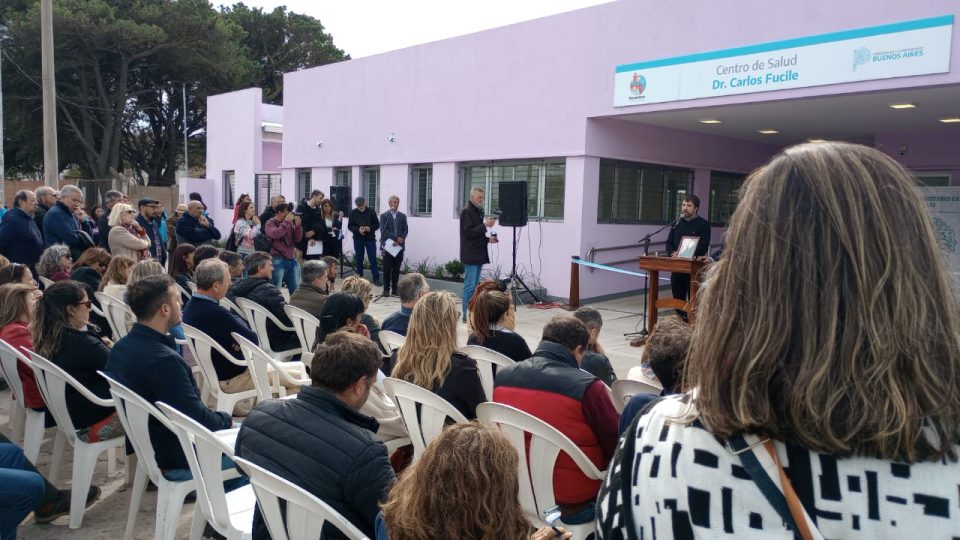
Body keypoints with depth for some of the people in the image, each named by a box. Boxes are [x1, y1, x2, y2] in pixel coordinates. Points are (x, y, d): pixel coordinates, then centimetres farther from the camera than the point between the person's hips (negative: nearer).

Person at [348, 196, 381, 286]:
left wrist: (370, 228, -19)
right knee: (359, 259, 8)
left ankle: (376, 278, 2)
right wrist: (358, 229, -19)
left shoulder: (371, 211, -2)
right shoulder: (353, 213, 0)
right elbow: (350, 226, 1)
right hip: (358, 240, 1)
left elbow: (377, 224, 1)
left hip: (370, 239, -1)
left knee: (373, 259, -2)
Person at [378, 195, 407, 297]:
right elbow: (383, 230, -8)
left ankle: (395, 288, 12)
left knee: (396, 269, 5)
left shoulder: (402, 216, 11)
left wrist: (399, 240, -11)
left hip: (399, 246, 3)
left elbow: (405, 230, 5)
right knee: (387, 269, -1)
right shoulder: (384, 216, 2)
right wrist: (396, 238, -16)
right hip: (387, 246, -3)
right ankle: (386, 289, 5)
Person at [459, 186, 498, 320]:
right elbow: (469, 232, -18)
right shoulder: (466, 211, -10)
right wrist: (485, 225, -23)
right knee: (470, 285, -8)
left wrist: (488, 239, 9)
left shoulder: (479, 211, 18)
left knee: (474, 285, 11)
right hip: (470, 255, -9)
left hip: (479, 254, 9)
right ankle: (466, 315, -4)